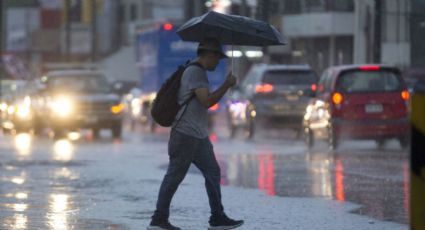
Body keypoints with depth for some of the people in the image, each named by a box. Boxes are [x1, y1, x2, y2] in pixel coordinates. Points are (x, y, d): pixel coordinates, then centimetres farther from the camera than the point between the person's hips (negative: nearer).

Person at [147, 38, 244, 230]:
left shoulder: (199, 72, 18)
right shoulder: (195, 72, -14)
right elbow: (207, 101, -23)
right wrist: (227, 85, -15)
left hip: (199, 136, 10)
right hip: (186, 135, -10)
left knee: (213, 173, 9)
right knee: (174, 176, -6)